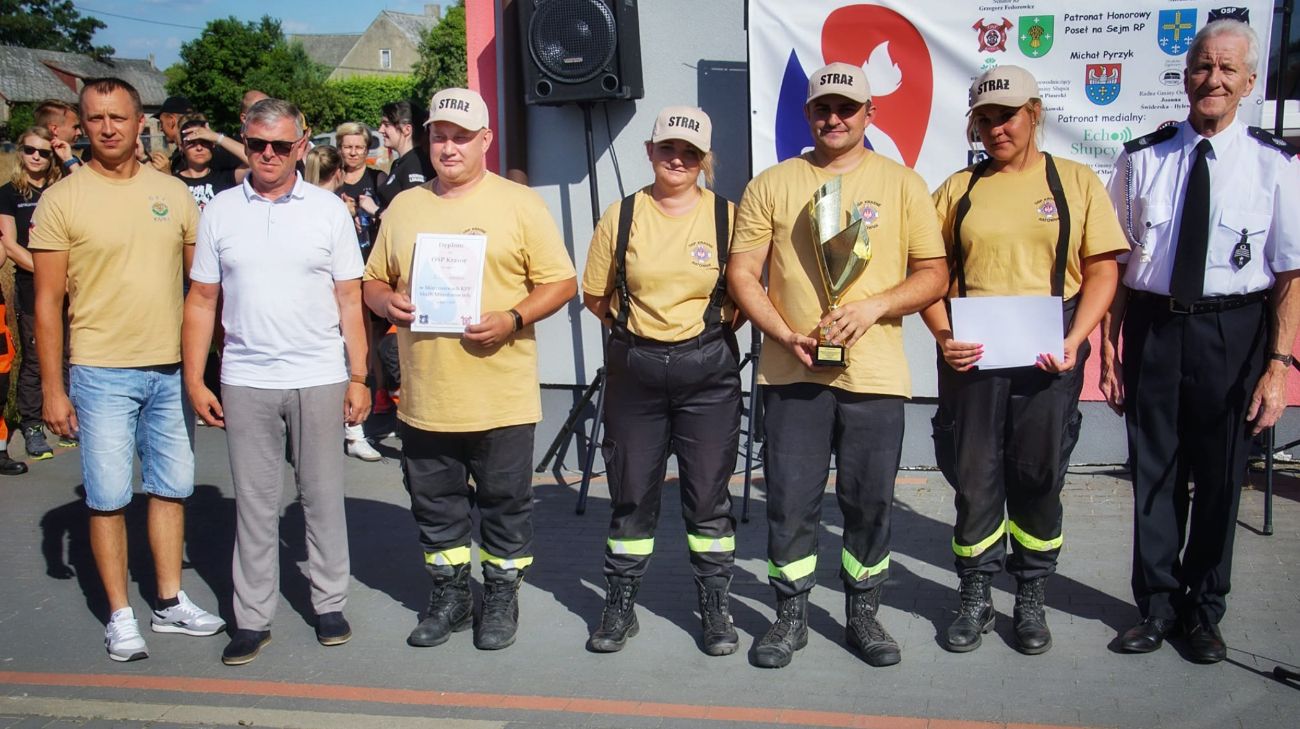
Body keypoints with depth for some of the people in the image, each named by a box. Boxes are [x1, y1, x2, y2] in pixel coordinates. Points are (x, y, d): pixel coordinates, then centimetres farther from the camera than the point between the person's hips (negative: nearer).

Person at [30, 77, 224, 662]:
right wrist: (52, 387, -6)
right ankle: (120, 616, 17)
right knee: (108, 497, 3)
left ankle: (170, 602, 26)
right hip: (102, 372, -3)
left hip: (172, 368, 4)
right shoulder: (62, 200, -4)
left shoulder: (173, 193, 5)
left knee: (171, 487, 12)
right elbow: (48, 300, -3)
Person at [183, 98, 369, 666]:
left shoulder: (328, 209, 2)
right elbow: (201, 301, 7)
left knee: (323, 496, 8)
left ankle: (329, 603, 21)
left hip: (320, 379, -1)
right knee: (253, 502, 7)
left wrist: (358, 376, -3)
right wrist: (194, 381, 2)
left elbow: (350, 300, 2)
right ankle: (252, 618, 16)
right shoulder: (220, 211, 6)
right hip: (245, 381, 1)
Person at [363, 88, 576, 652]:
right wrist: (387, 301, -6)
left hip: (502, 397, -4)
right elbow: (372, 281, 17)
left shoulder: (520, 204, -1)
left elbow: (561, 282, -3)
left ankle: (501, 596, 26)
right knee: (435, 504, 14)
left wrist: (513, 319, -19)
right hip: (424, 397, 4)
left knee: (505, 503, 9)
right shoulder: (403, 207, 11)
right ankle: (449, 594, 31)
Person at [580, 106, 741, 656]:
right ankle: (619, 605, 23)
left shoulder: (726, 216, -1)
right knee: (632, 491, 9)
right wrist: (634, 328, 4)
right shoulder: (622, 216, 2)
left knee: (709, 492, 5)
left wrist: (711, 327, -3)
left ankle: (716, 607, 20)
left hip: (709, 370, -1)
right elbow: (595, 295, 10)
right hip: (635, 370, 1)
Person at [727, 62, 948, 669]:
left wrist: (874, 306, -13)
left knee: (870, 503, 8)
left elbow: (934, 274, 4)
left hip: (875, 374, 0)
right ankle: (790, 615, 21)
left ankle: (864, 614, 26)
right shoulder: (772, 184, 7)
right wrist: (786, 335, -10)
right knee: (790, 501, 5)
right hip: (792, 373, 0)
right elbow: (741, 272, 3)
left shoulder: (902, 184, 6)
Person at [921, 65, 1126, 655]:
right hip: (971, 351, 1)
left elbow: (1102, 270, 2)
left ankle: (1031, 597, 22)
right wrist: (942, 335, -10)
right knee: (973, 474, 4)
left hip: (1047, 352, -1)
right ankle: (975, 596, 20)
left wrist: (1074, 340, -11)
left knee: (1039, 475, 6)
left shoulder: (1076, 181, 6)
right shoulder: (958, 189, 10)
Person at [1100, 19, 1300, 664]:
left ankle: (1205, 611, 28)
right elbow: (1115, 264, 5)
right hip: (1152, 327, 1)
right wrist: (1110, 350, 0)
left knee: (1220, 474, 10)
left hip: (1234, 333, -1)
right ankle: (1158, 606, 26)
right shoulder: (1141, 159, 2)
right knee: (1154, 472, 9)